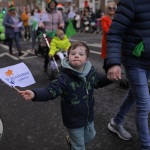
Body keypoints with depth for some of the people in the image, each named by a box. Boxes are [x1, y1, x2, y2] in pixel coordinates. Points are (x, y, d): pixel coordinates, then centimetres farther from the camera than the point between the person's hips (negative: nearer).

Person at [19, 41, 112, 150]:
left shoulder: (91, 72, -9)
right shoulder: (65, 78, -27)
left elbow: (99, 81, 11)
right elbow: (51, 90, -37)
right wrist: (35, 94, -54)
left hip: (88, 116, 6)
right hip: (74, 120, -6)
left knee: (90, 136, 31)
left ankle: (72, 140, 58)